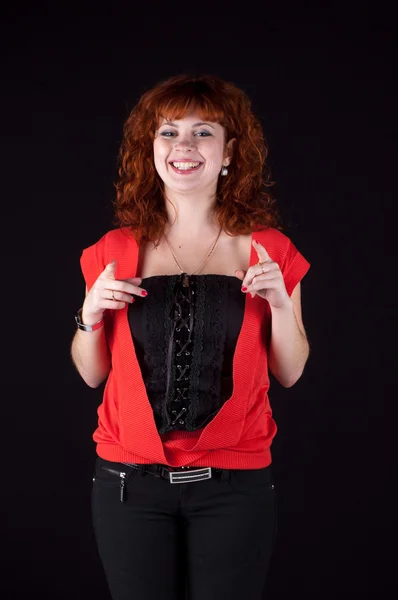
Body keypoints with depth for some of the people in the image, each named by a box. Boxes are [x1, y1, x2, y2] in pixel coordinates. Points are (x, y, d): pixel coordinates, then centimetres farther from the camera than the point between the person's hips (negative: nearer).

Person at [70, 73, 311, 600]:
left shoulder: (269, 250, 1)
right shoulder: (115, 251, 3)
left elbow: (290, 372, 5)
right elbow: (90, 373, 9)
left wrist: (280, 303, -11)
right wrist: (90, 314, -9)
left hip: (235, 484, 0)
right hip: (130, 481, 1)